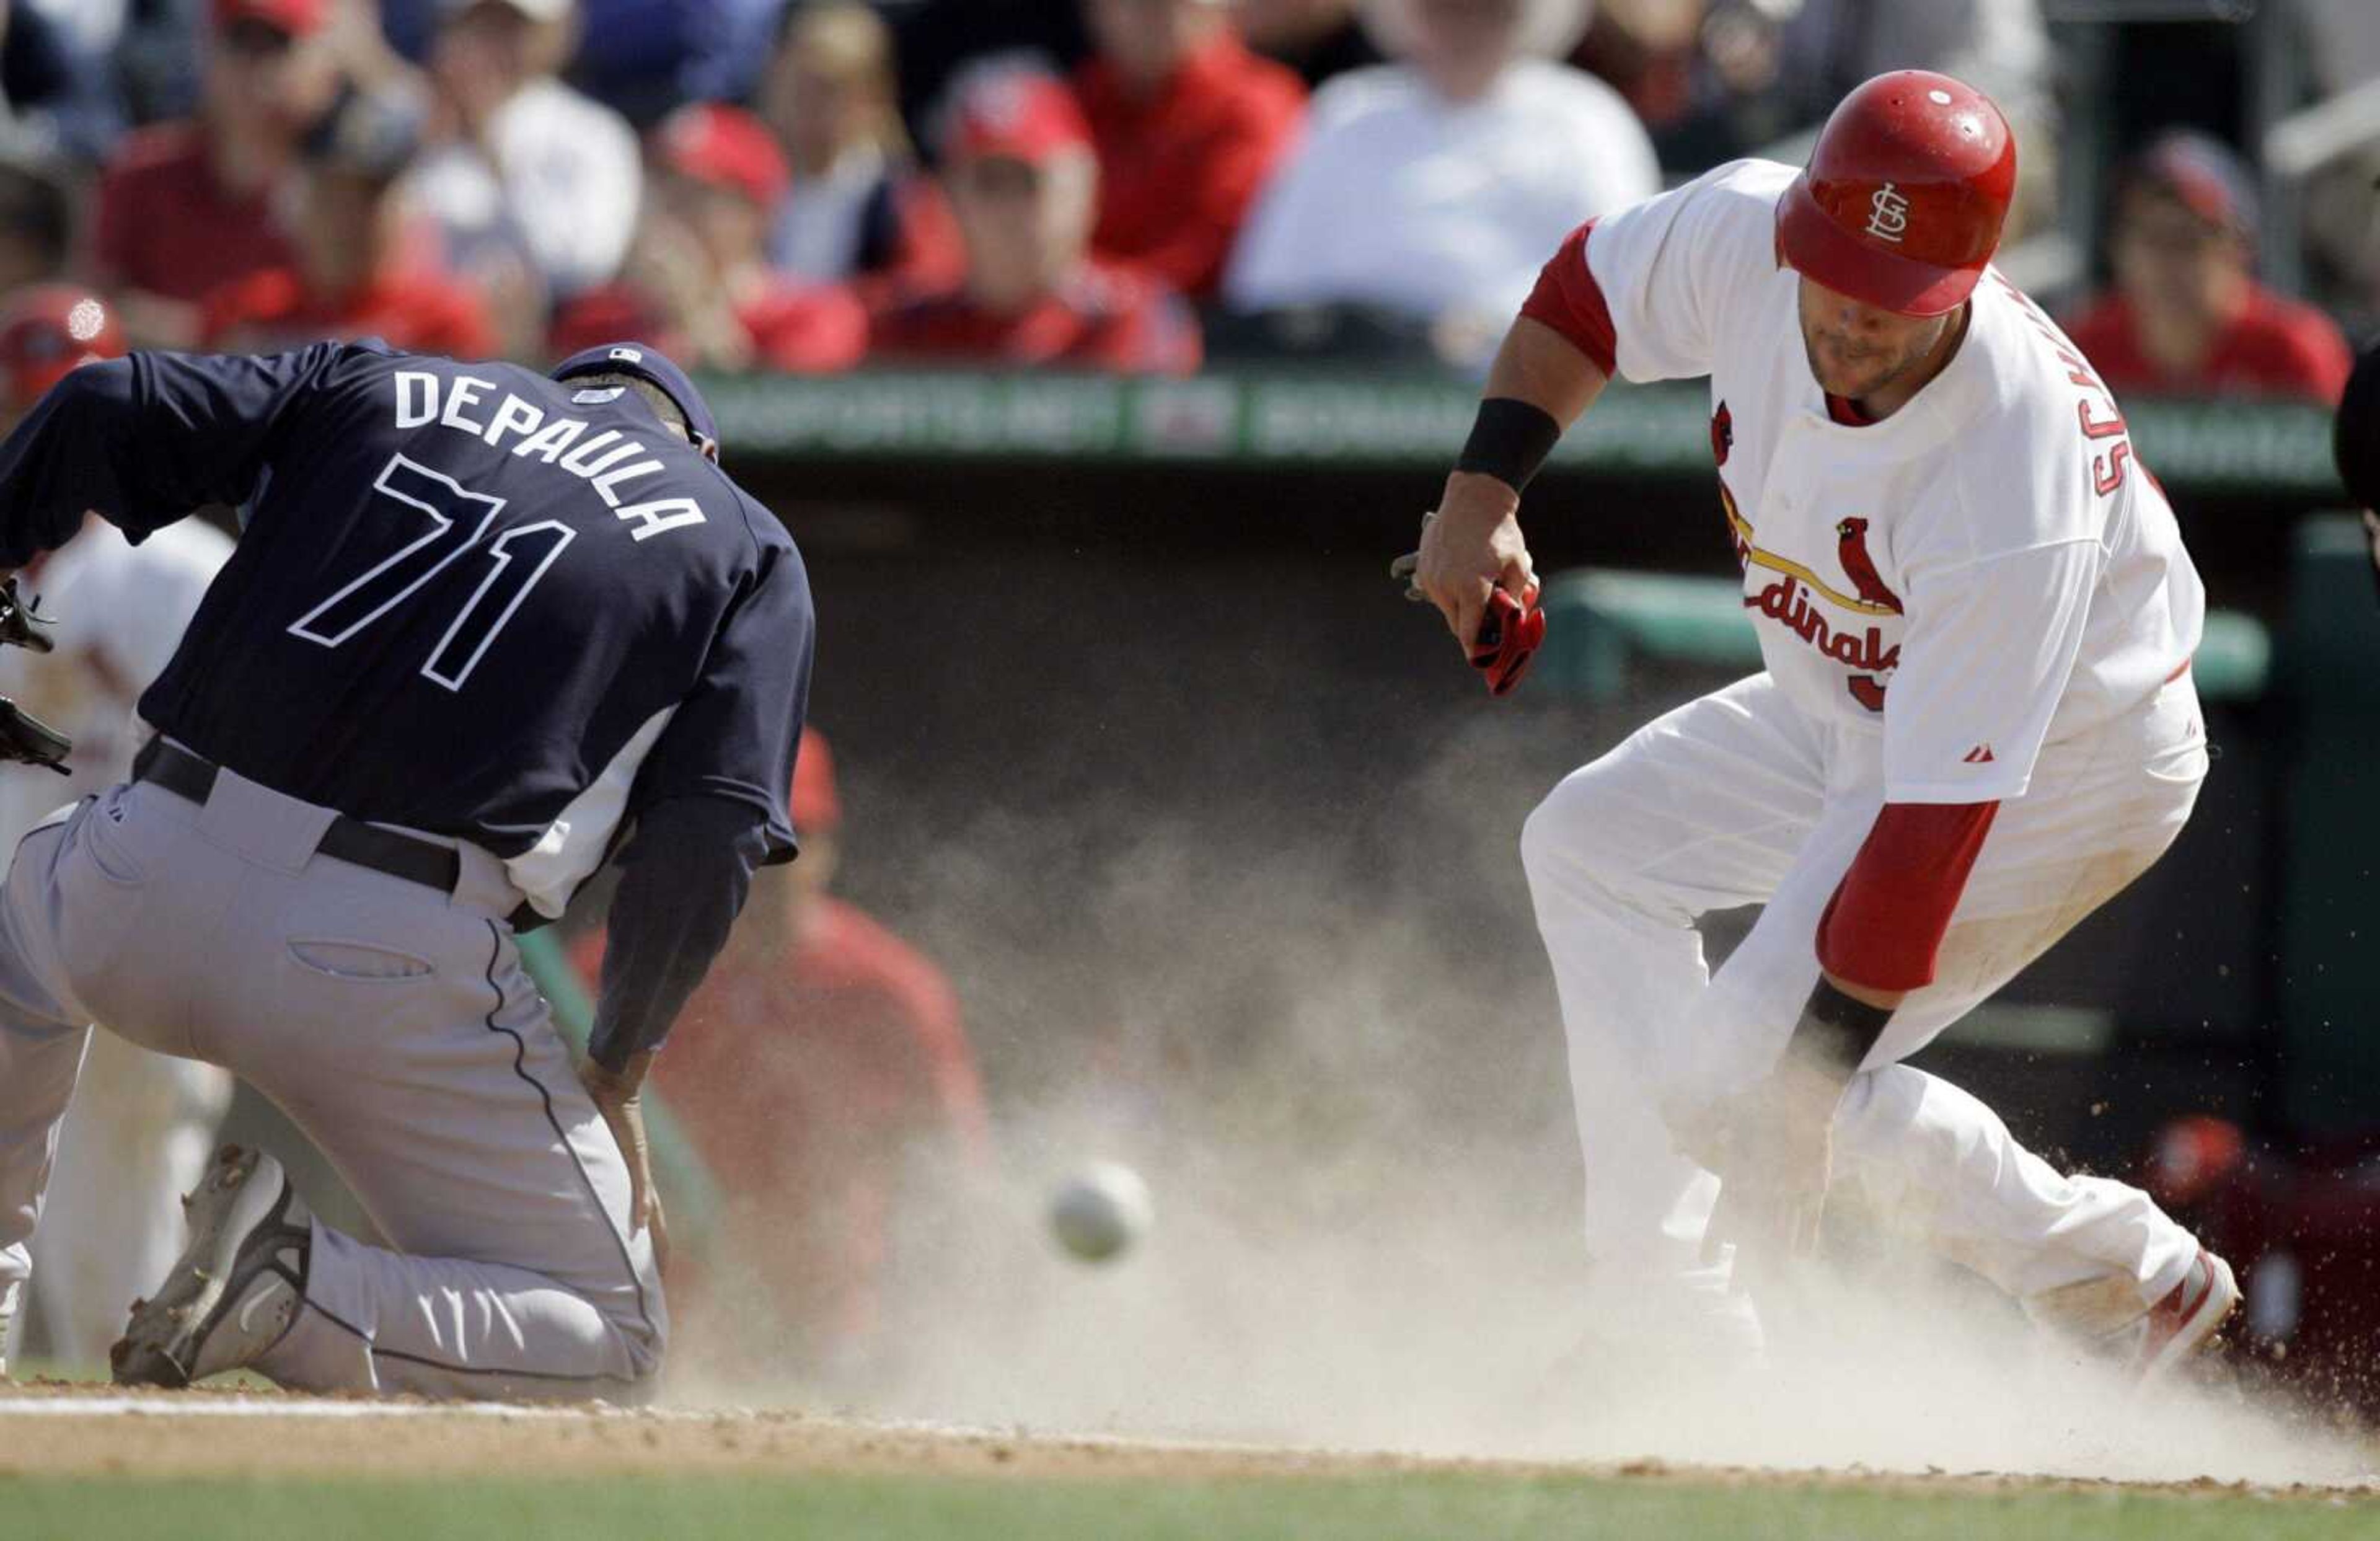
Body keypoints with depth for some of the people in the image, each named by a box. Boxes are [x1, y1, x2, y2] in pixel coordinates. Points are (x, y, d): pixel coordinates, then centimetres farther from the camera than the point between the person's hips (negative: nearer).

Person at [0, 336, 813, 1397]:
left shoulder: (368, 386, 21)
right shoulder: (749, 550, 15)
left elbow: (101, 407, 9)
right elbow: (708, 842, 3)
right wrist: (612, 1086, 11)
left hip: (154, 879, 3)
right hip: (401, 967, -3)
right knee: (611, 1339, 11)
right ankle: (296, 1297, -14)